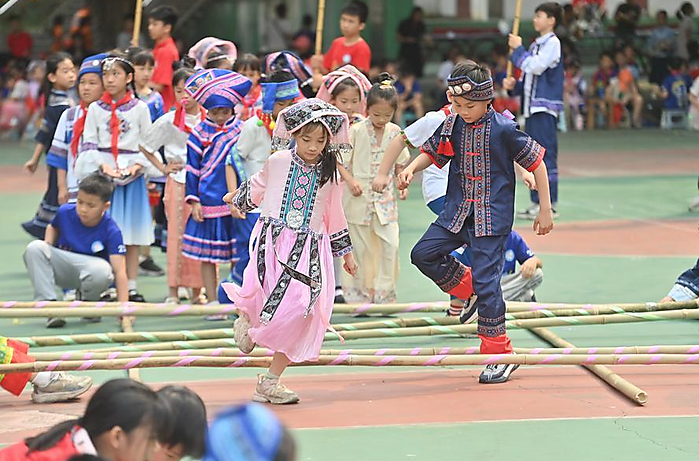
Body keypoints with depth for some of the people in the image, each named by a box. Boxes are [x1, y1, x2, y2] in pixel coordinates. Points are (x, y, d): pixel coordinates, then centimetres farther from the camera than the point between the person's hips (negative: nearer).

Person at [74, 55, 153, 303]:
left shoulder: (139, 108, 4)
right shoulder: (96, 109, 5)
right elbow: (89, 143, 3)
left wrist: (137, 165, -11)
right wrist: (104, 165, -12)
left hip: (132, 173, 0)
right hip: (102, 172, 0)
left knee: (132, 233, 3)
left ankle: (131, 287, 7)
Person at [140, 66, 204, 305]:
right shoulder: (169, 121, -1)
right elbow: (145, 146, 9)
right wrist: (163, 168, 3)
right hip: (178, 182, -1)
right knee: (177, 234, -2)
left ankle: (197, 290, 12)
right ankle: (173, 291, 2)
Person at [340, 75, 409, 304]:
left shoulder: (395, 132, 2)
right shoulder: (356, 131, -8)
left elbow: (400, 163, 15)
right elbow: (342, 162, -4)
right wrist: (351, 181, -19)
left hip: (385, 198, 2)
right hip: (358, 198, -2)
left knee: (390, 244, -7)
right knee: (361, 248, 5)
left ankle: (384, 293, 6)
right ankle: (358, 295, 17)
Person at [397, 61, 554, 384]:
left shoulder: (504, 129, -14)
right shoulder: (451, 126, 1)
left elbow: (536, 162, -7)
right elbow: (432, 153, 17)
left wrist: (545, 210, -5)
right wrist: (411, 169, -6)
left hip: (493, 217, -6)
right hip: (458, 212, 6)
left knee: (486, 280, -9)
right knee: (423, 253, -2)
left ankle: (499, 354, -1)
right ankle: (470, 290, 20)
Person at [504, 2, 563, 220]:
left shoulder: (552, 43, -8)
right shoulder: (535, 45, 19)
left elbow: (535, 67, -19)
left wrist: (518, 48, -7)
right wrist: (514, 85, 6)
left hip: (545, 108, -9)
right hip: (531, 107, 9)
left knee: (546, 155, -10)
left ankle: (550, 204, -10)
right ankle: (537, 202, 15)